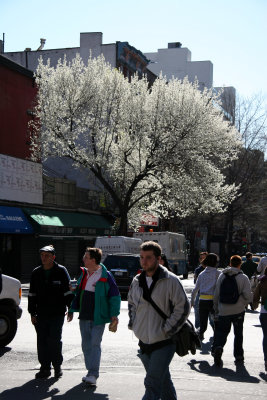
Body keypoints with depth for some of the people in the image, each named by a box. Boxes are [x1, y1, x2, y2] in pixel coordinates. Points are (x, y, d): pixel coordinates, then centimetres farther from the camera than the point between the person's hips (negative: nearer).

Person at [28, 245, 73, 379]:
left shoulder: (61, 271, -2)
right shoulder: (36, 273, 9)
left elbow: (68, 291, 1)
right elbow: (32, 294, 13)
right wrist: (32, 313, 9)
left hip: (57, 314, -4)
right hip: (41, 314, 4)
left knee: (55, 340, -4)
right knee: (42, 341, 4)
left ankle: (57, 366, 11)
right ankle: (45, 368, 14)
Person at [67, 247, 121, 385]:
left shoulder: (105, 276, -10)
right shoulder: (83, 274, 11)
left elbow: (115, 296, -7)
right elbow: (77, 292, 21)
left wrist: (114, 315, -13)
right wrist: (72, 310, 20)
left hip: (98, 317, -7)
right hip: (84, 316, 7)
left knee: (95, 344, -9)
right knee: (86, 345, 11)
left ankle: (93, 374, -7)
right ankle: (91, 372, 22)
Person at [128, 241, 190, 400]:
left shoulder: (170, 280, -11)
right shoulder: (137, 281, 7)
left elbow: (183, 308, -10)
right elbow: (131, 303, 24)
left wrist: (166, 330, -13)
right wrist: (134, 323, 10)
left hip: (164, 343, -6)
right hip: (144, 342, 6)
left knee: (152, 384, -13)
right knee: (163, 381, 18)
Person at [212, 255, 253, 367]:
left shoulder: (222, 276, 3)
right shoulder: (243, 277, -5)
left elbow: (216, 295, 5)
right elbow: (248, 296, -12)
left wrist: (216, 310, 14)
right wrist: (245, 303, 10)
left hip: (223, 311, 1)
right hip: (238, 311, -1)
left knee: (222, 332, 6)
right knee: (238, 334, 14)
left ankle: (217, 347, -21)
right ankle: (238, 356, 16)